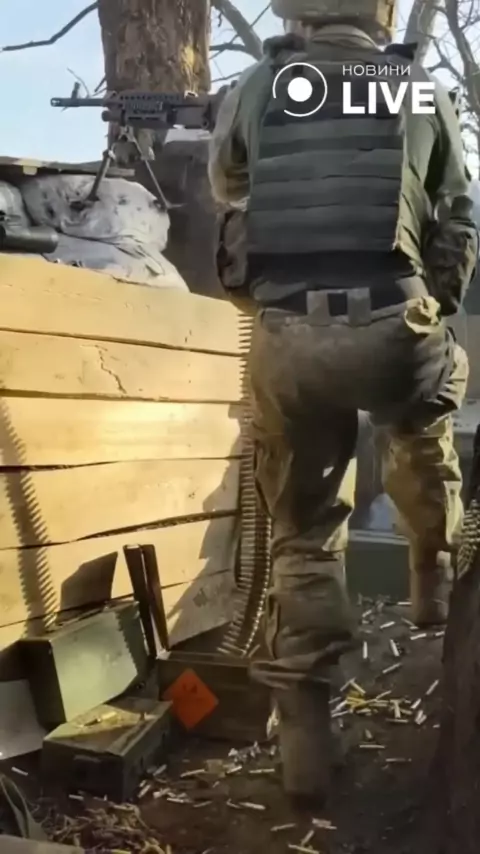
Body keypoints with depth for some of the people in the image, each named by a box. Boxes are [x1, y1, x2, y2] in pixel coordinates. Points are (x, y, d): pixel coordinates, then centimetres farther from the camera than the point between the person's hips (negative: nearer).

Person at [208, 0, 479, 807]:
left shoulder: (253, 89, 11)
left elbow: (226, 189, 27)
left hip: (285, 338, 1)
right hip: (391, 330, 0)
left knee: (303, 535, 12)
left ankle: (305, 735, 16)